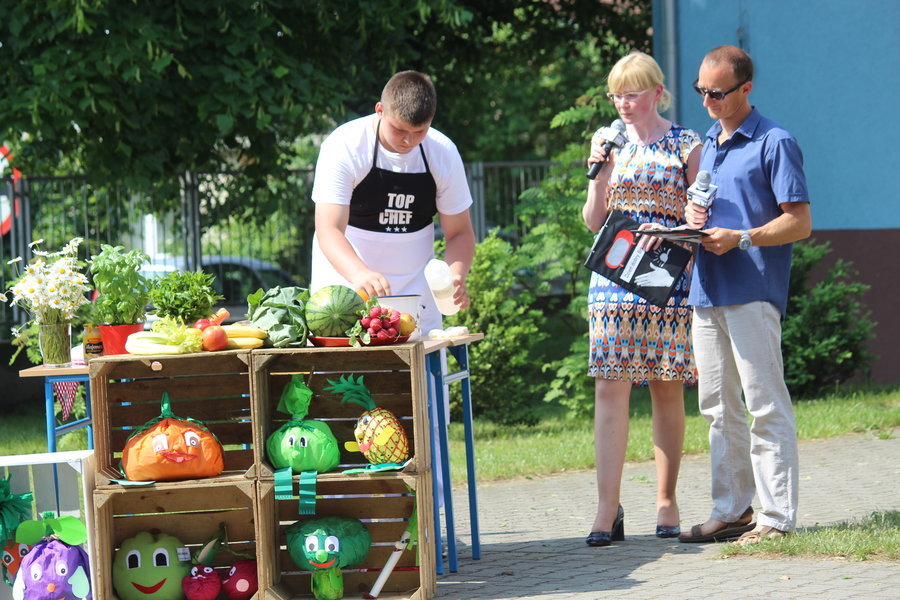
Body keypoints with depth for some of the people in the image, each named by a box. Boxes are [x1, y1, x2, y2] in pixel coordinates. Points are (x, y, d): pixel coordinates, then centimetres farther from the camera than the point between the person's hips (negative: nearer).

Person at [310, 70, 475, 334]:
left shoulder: (443, 153, -5)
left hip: (415, 295, 3)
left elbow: (459, 232, 2)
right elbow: (328, 230, -25)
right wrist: (360, 274, -45)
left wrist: (456, 277, -20)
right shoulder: (344, 147, -16)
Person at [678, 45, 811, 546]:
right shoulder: (706, 144, 18)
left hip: (752, 292, -8)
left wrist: (741, 238, -19)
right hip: (706, 291, 8)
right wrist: (693, 214, 6)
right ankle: (732, 510, 18)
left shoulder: (775, 143, -6)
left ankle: (778, 517, -6)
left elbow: (800, 223, -9)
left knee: (766, 406, -7)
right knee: (719, 408, 11)